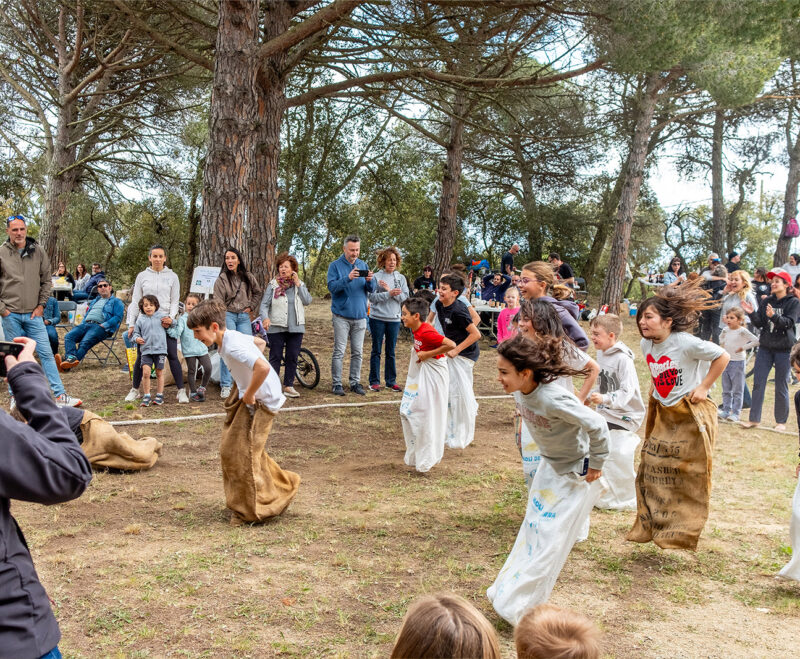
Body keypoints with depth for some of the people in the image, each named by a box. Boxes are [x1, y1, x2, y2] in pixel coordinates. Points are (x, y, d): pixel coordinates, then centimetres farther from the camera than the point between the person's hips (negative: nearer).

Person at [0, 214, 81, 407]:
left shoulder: (38, 251, 3)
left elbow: (46, 280, 9)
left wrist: (41, 305, 1)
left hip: (33, 314, 1)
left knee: (46, 353, -1)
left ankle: (59, 395, -2)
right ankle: (16, 396, 18)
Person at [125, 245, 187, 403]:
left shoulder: (172, 277, 7)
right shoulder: (142, 276, 8)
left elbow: (175, 301, 6)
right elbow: (135, 301, 8)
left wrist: (171, 317, -12)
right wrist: (131, 324, 1)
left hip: (166, 321, -1)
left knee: (172, 356, -5)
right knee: (141, 357, 6)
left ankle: (181, 391, 0)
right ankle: (135, 390, 20)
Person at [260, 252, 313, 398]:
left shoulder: (300, 284, 10)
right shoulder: (273, 285, 3)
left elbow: (308, 301, -5)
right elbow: (264, 304, -3)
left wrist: (298, 284, -7)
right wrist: (265, 318, -22)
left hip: (296, 327, 3)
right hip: (277, 327, -2)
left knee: (292, 358, 5)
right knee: (275, 357, -2)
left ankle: (289, 386, 15)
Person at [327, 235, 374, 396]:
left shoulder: (363, 265, 12)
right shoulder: (335, 266, 0)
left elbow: (371, 289, 9)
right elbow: (332, 286, -12)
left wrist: (369, 280, -14)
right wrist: (348, 278, -25)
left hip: (360, 315, 4)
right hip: (342, 315, -4)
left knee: (358, 352, 7)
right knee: (339, 351, -5)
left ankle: (355, 382, 15)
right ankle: (337, 384, 0)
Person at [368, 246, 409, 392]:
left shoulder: (401, 278, 7)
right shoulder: (376, 277, -3)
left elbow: (405, 297, -3)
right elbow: (372, 297, -11)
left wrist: (389, 290, -13)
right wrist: (389, 294, -21)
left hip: (394, 319, 3)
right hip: (377, 318, -3)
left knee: (391, 352, 10)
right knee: (376, 351, 5)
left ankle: (391, 381, 17)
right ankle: (374, 381, 12)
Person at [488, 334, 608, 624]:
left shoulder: (553, 399, -36)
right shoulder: (519, 392, -11)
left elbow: (596, 425, -30)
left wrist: (596, 465, -18)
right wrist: (551, 454, 13)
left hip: (576, 473, -8)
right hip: (549, 466, 8)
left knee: (549, 538, -2)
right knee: (532, 528, 16)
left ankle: (517, 607, 7)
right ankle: (507, 590, 29)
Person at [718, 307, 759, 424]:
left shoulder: (742, 331, -14)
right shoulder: (726, 330, 5)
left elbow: (756, 341, -21)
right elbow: (721, 337, 27)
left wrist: (743, 347, -18)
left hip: (737, 362, -7)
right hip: (725, 361, 7)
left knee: (737, 390, 1)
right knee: (726, 389, 13)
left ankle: (736, 413, 5)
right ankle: (726, 410, 21)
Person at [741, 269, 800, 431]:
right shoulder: (767, 302, 9)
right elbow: (759, 323, 4)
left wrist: (774, 316, -35)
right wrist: (752, 313, -14)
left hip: (784, 349, -4)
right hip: (765, 347, 4)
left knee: (781, 386, 3)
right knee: (758, 383, 1)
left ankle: (781, 421, 14)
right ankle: (754, 418, 7)